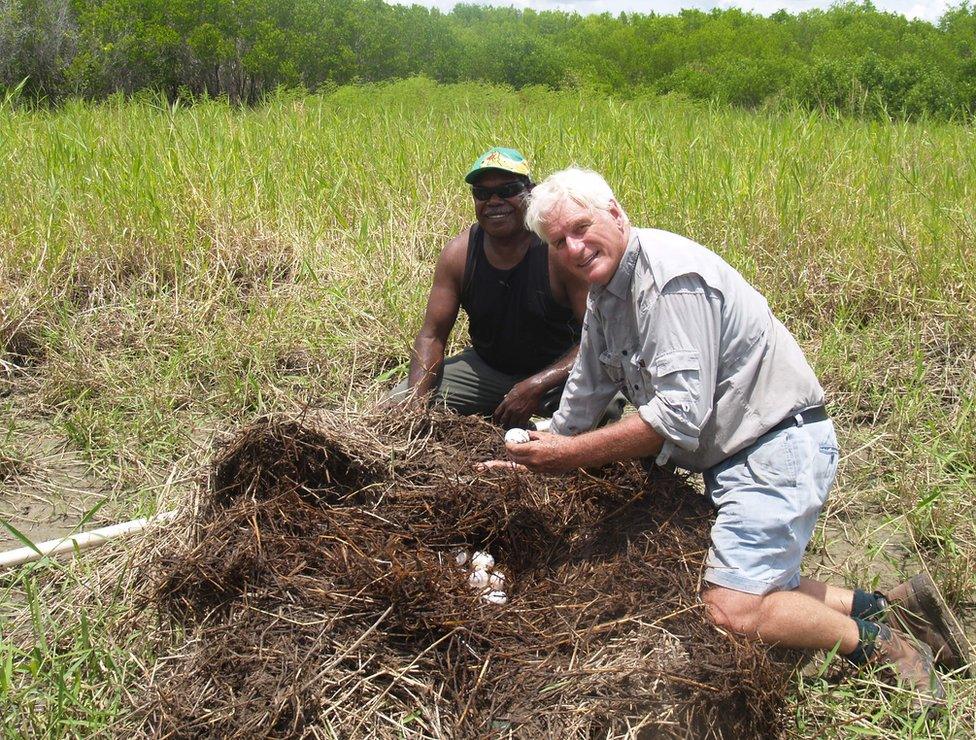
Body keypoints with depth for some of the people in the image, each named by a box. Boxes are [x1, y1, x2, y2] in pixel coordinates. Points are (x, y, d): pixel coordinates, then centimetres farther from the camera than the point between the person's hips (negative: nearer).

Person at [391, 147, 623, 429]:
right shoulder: (458, 253, -9)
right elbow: (432, 336, -4)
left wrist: (536, 386, -32)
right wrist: (416, 401, -21)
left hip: (558, 370, -4)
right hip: (486, 368, 5)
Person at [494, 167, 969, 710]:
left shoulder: (670, 275, -21)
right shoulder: (604, 290, 9)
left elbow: (679, 415, -26)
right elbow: (585, 394, 21)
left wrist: (572, 453, -19)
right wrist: (539, 461, 25)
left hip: (778, 446, -10)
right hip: (729, 455, 10)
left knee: (732, 611, -17)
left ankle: (878, 645, 3)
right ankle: (889, 607, 17)